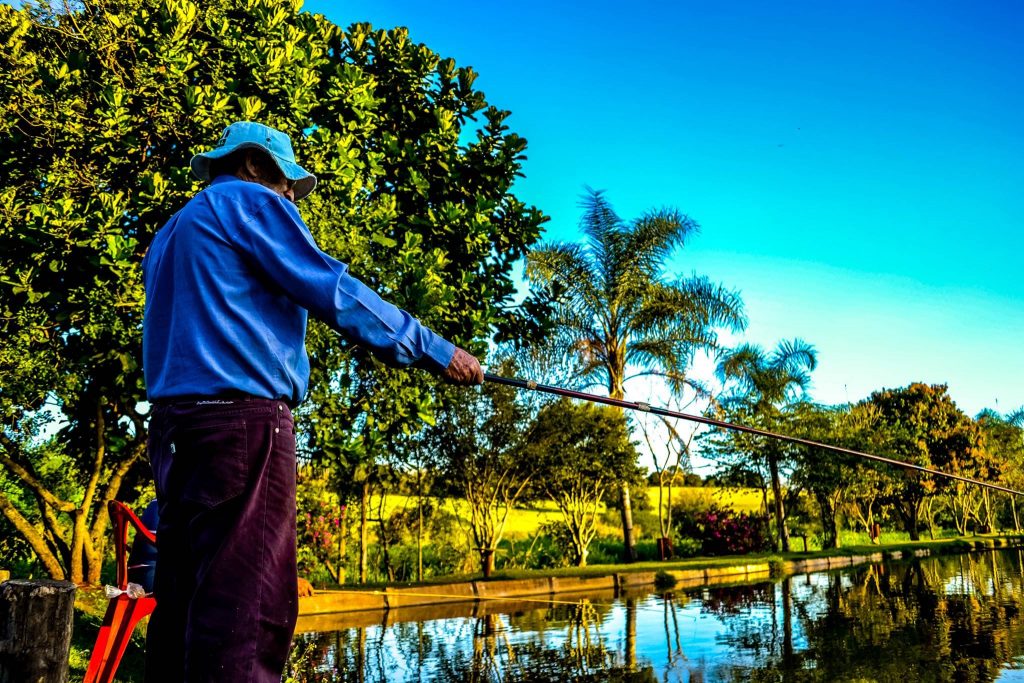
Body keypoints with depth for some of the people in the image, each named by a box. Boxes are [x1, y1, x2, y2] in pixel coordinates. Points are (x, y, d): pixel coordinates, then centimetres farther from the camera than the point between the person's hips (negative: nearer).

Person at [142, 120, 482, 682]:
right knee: (247, 610, -11)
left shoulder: (168, 235, 26)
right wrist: (435, 351, -5)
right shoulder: (249, 201, 1)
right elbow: (335, 293, -8)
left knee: (181, 605, 10)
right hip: (244, 420, -9)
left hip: (174, 421, 9)